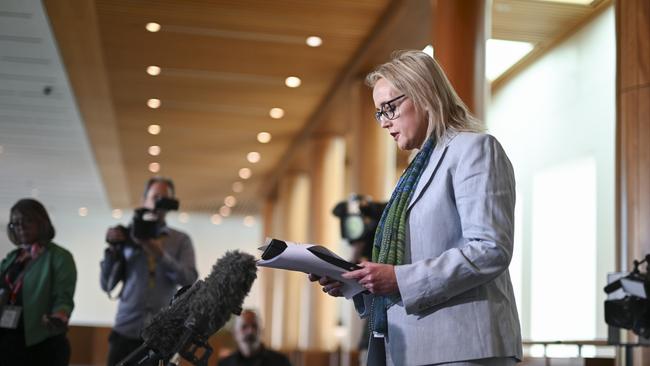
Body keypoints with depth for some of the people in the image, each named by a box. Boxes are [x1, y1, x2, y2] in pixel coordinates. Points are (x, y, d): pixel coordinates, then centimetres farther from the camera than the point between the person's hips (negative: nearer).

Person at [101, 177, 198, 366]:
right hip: (126, 331, 1)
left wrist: (159, 253, -16)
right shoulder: (128, 236, 10)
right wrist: (112, 249, -7)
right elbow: (107, 285, 6)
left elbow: (189, 280, -6)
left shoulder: (181, 240, 9)